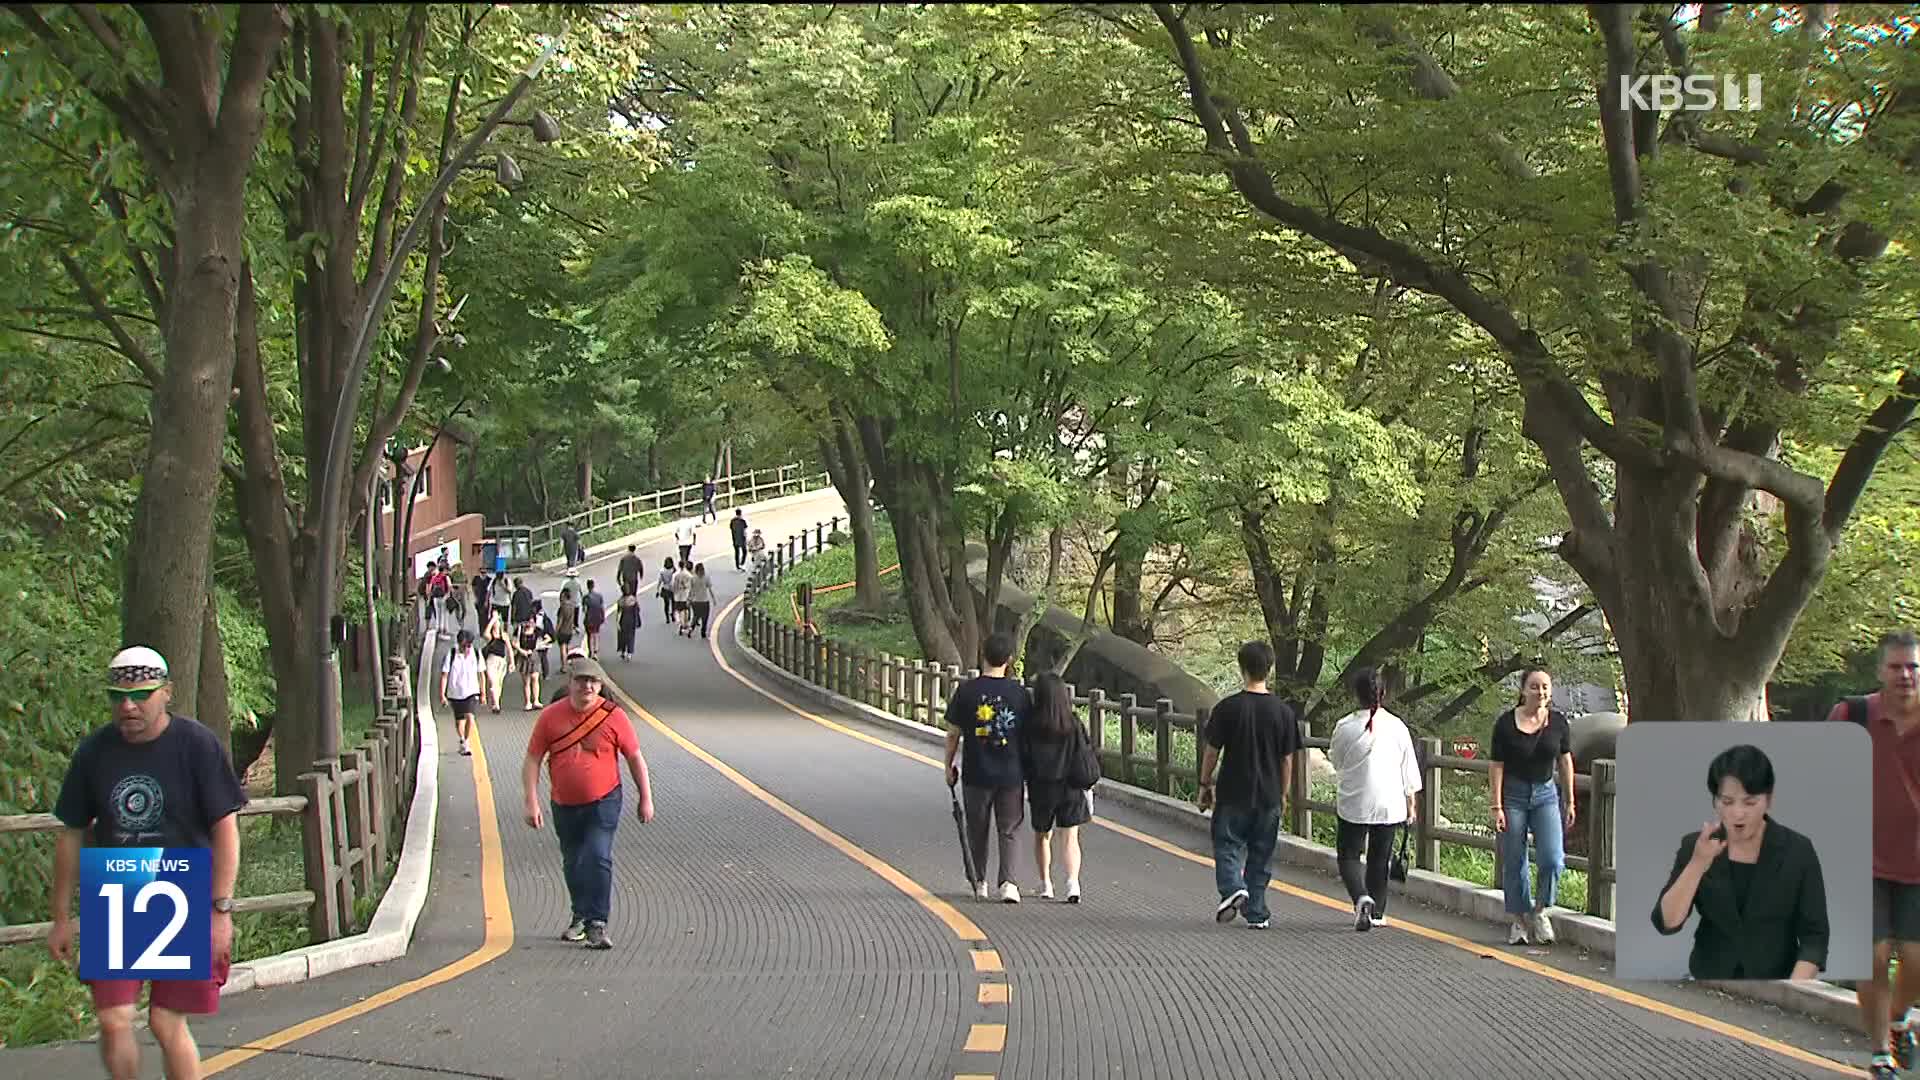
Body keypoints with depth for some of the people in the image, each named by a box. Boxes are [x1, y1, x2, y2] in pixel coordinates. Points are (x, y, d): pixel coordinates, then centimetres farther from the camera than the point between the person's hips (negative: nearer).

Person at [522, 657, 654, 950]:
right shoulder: (551, 717, -4)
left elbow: (635, 758, 1)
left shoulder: (613, 716, -8)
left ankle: (597, 923, -14)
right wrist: (532, 803, -8)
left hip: (603, 804, -3)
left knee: (598, 858, -17)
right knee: (573, 865, 17)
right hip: (564, 805, 3)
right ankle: (581, 917, 36)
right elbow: (532, 761, -1)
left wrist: (646, 799, 3)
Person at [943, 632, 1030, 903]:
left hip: (977, 774, 0)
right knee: (1008, 831, 8)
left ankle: (979, 883, 23)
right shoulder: (1019, 693, -4)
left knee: (977, 830, 15)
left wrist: (949, 766, 12)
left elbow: (953, 734, -1)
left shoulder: (966, 691, -6)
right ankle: (1008, 882, -6)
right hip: (1011, 774, 0)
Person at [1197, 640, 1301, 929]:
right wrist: (1283, 794, 15)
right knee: (1261, 855, 11)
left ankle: (1232, 888, -17)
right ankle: (1256, 913, 14)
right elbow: (1287, 759, 3)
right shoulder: (1283, 711, -2)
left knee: (1227, 846, 8)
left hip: (1233, 792, -2)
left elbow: (1211, 751, -4)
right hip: (1269, 796, 3)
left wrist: (1204, 786, 8)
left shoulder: (1228, 708, -9)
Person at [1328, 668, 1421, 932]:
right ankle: (1376, 912, 20)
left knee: (1348, 854, 8)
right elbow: (1408, 770, 2)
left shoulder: (1345, 726, -10)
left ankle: (1361, 897, -17)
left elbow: (1335, 760, 6)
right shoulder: (1397, 727, -5)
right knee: (1380, 858, 14)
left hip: (1354, 804, -2)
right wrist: (1411, 804, 12)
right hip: (1389, 804, 2)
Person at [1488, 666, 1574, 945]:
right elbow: (1495, 766, -6)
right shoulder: (1506, 723, -9)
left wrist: (1569, 802, 11)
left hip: (1545, 794, 2)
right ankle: (1518, 919, 17)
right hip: (1513, 795, -2)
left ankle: (1540, 911, 12)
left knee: (1552, 860, -11)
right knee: (1513, 863, 3)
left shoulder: (1558, 722, -1)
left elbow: (1565, 761, 9)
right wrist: (1497, 807, -10)